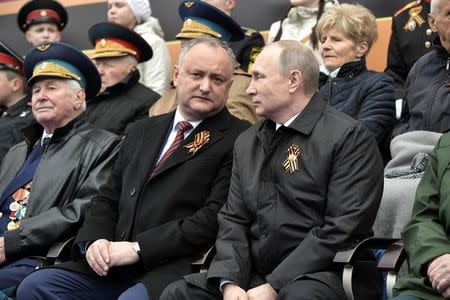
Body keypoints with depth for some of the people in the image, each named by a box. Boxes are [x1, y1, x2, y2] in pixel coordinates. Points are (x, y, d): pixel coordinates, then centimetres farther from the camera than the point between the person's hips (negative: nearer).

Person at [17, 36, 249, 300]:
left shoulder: (238, 141, -1)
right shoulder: (142, 132, 22)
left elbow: (215, 218, -11)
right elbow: (109, 199, 22)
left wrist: (138, 248, -14)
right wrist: (94, 241, 0)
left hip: (176, 269, -6)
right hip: (116, 267, 7)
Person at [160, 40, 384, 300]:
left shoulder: (349, 137, -6)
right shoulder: (247, 142, 17)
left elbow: (342, 228, -13)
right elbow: (234, 218, 13)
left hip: (315, 275, -6)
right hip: (251, 273, 6)